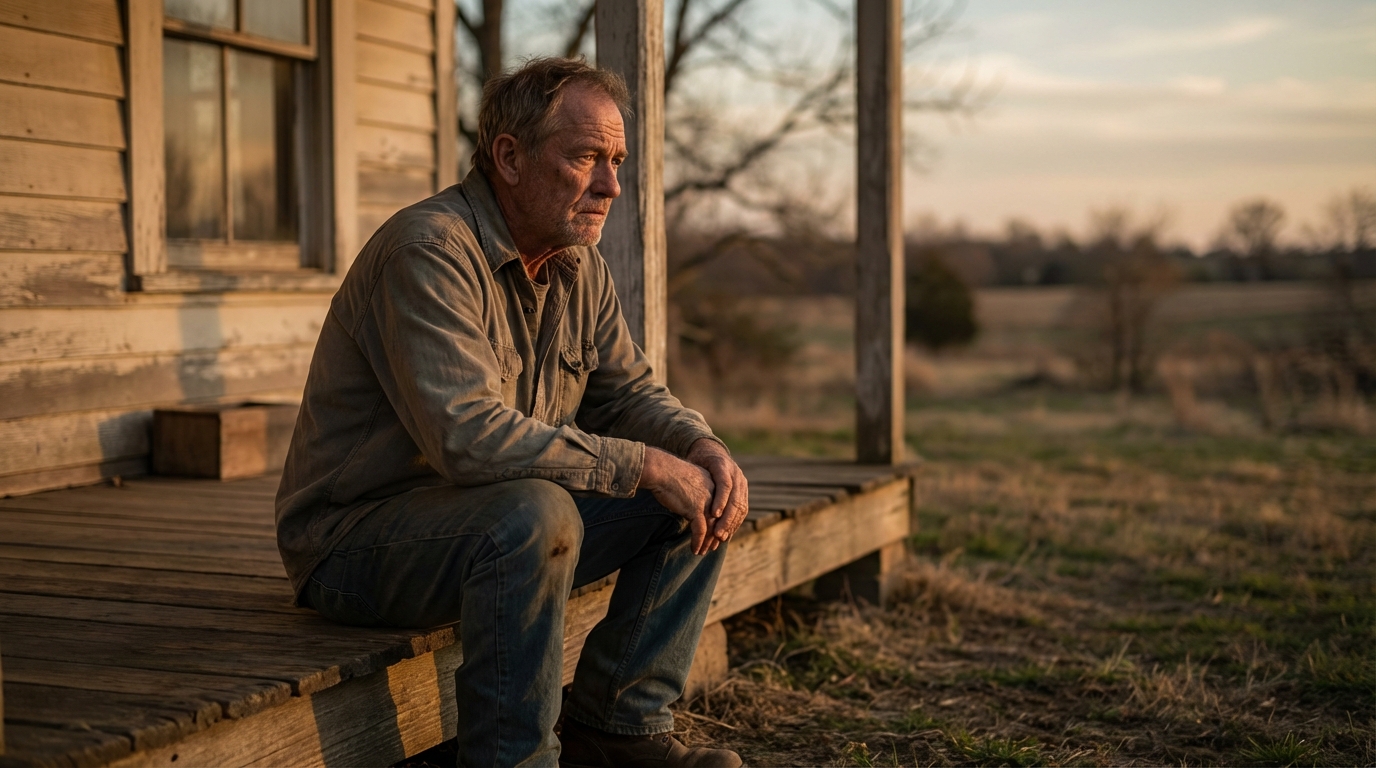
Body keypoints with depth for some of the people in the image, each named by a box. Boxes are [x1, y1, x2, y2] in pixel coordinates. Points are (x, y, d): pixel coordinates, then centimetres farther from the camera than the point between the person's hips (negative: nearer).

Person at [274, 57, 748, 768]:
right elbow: (467, 435, -34)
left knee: (699, 495, 0)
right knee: (535, 513, -37)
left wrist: (702, 447, -11)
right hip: (358, 537, -9)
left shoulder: (579, 266, 5)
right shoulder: (429, 250, -23)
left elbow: (626, 392, 12)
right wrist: (643, 466, -29)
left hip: (501, 521, 9)